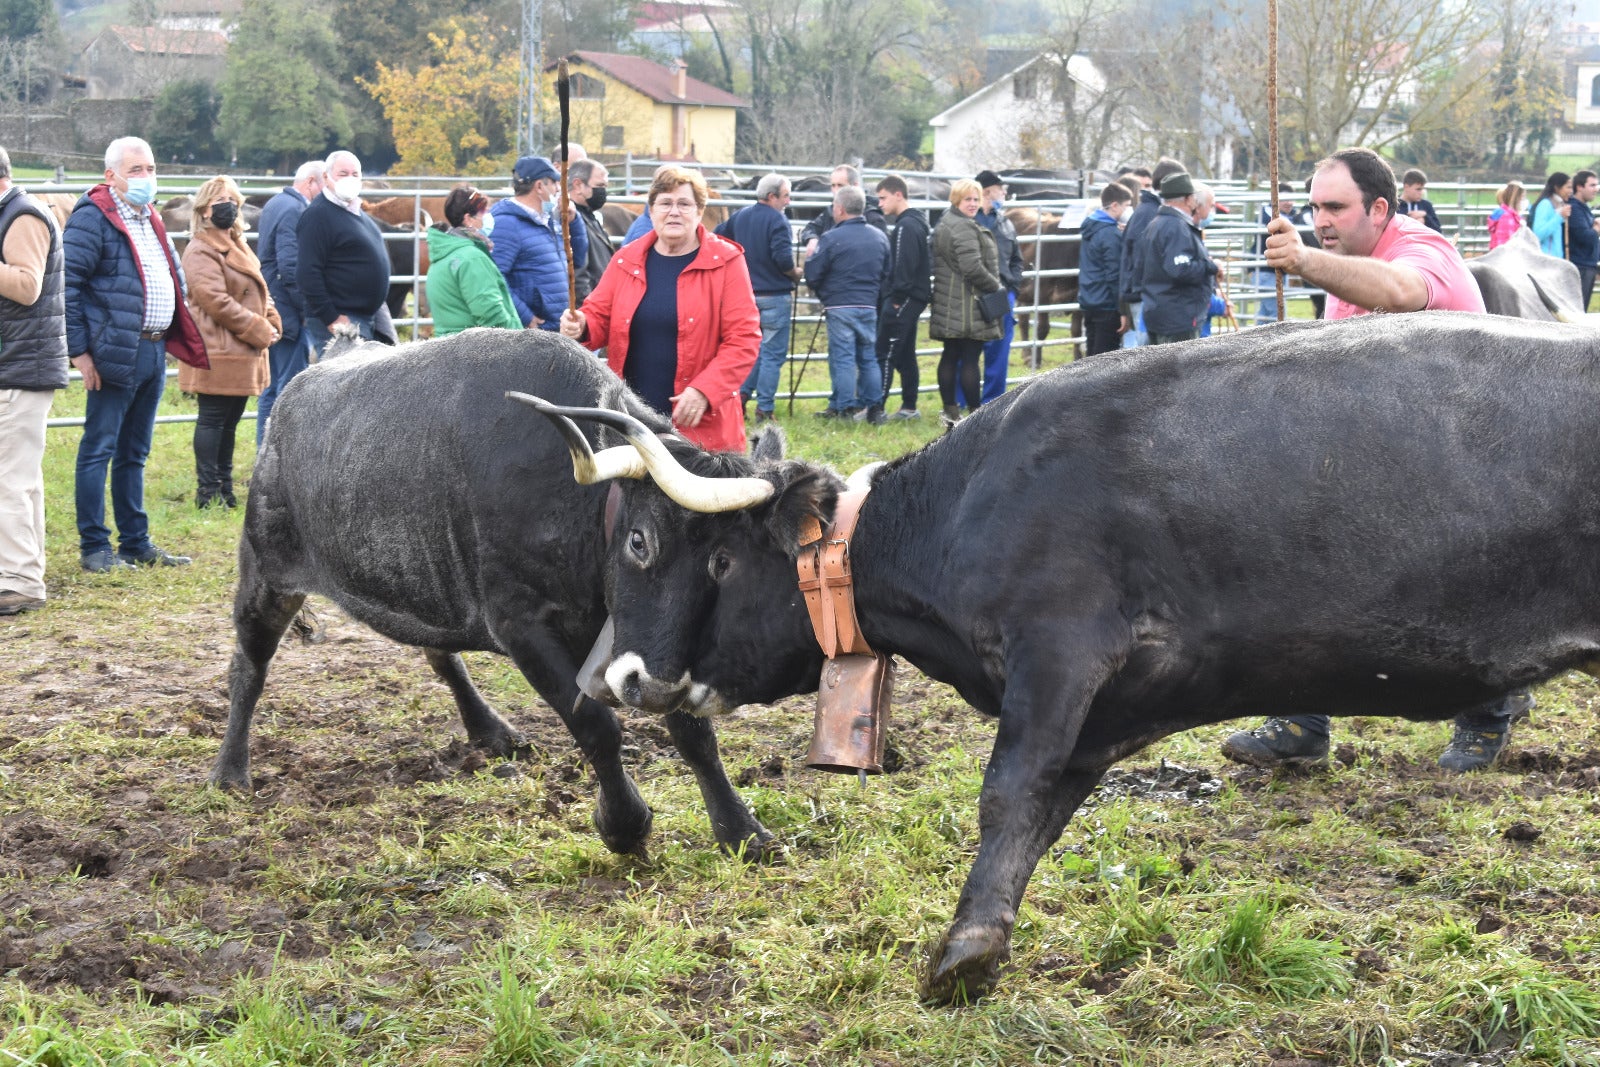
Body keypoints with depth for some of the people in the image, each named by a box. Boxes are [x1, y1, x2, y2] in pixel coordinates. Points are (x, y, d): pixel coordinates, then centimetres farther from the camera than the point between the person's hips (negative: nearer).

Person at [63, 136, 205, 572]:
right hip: (116, 353, -8)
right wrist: (79, 351, -16)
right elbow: (67, 286, -14)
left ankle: (135, 542, 20)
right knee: (99, 449, -2)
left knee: (134, 453, 14)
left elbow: (173, 278, 25)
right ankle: (94, 547, 2)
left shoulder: (151, 219, 17)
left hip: (154, 352, 8)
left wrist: (171, 339, 16)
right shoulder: (91, 218, -10)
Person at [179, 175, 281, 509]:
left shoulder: (238, 248, 19)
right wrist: (257, 330, -17)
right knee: (212, 418, -5)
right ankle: (208, 491, -2)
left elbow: (259, 292, 25)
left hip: (244, 354, 9)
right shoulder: (200, 252, -12)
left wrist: (272, 323, 6)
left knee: (229, 422, 14)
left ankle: (224, 487, 21)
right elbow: (215, 300, -20)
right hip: (218, 353, -9)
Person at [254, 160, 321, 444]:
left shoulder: (274, 204, 16)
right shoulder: (295, 210, -16)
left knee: (271, 389, 14)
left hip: (269, 311, 10)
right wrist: (307, 310, -16)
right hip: (289, 313, -10)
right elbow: (290, 267, -23)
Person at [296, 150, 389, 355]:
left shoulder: (357, 213, 19)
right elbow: (307, 273, -19)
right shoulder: (317, 215, -12)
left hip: (368, 317, 10)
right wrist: (330, 319, -21)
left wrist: (379, 305, 23)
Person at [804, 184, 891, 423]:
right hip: (869, 307, 5)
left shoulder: (832, 238, -11)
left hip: (840, 307, -5)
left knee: (842, 358, -1)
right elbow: (886, 276, 14)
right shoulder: (880, 238, 8)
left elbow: (812, 275, -7)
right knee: (869, 358, 12)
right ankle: (874, 408, 11)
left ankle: (845, 408, -2)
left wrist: (823, 295, 12)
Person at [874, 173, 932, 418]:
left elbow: (904, 266, -21)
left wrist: (897, 298, -19)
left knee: (885, 354, -10)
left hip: (903, 298, -10)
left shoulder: (906, 226, -15)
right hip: (915, 297, 10)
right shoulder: (917, 222, 17)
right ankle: (909, 407, 18)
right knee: (906, 355, 14)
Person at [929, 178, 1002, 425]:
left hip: (949, 306, 10)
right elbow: (973, 268, -24)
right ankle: (975, 411, -2)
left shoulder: (944, 223, 16)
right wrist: (995, 287, -9)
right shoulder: (965, 228, -16)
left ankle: (950, 409, 14)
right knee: (970, 359, -5)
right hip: (968, 305, -10)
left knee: (950, 356, 11)